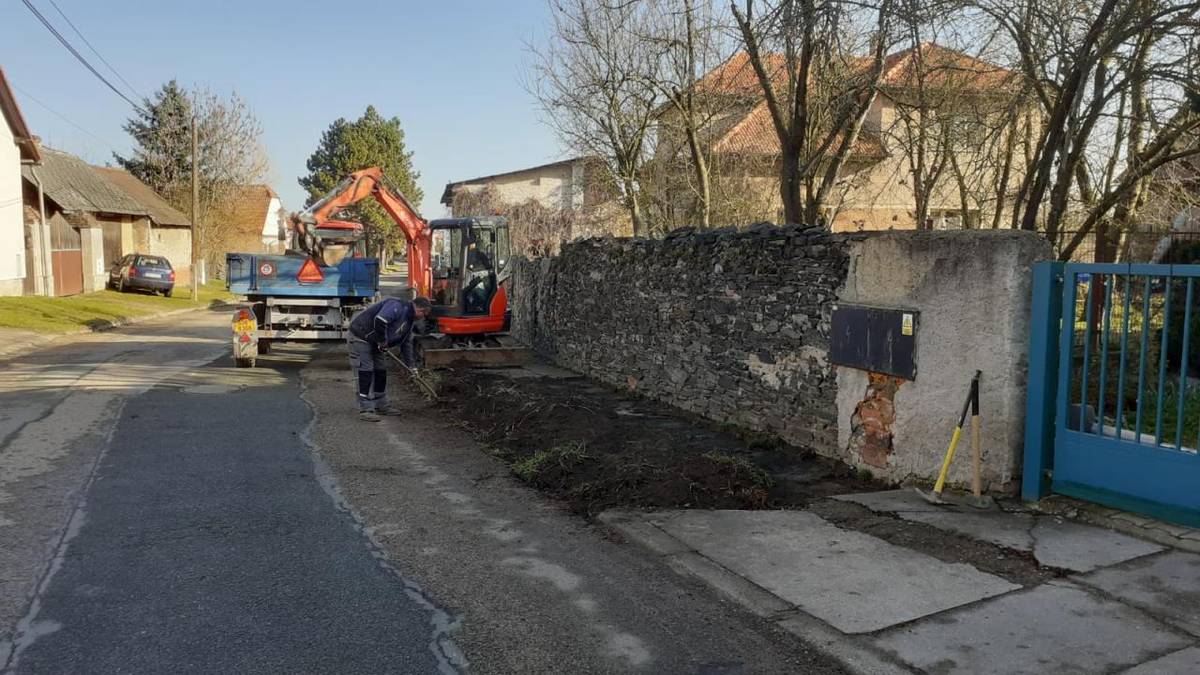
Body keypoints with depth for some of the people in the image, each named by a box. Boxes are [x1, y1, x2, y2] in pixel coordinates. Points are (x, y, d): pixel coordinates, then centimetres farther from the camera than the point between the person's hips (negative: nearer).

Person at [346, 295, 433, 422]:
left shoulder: (409, 320, 10)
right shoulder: (398, 306, -23)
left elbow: (406, 344, 16)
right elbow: (380, 320, -38)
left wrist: (411, 366, 13)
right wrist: (382, 341, -24)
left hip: (375, 342, 10)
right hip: (359, 337, -10)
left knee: (381, 371, 12)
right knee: (365, 372, -10)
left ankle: (381, 406, 21)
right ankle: (365, 410, -8)